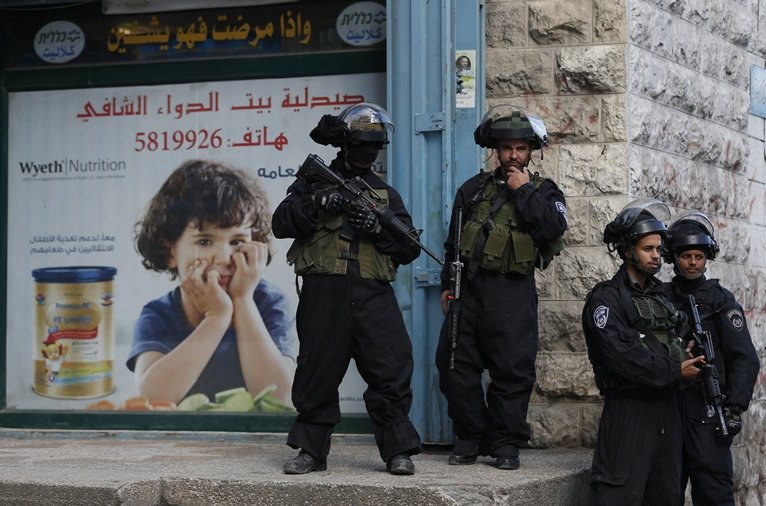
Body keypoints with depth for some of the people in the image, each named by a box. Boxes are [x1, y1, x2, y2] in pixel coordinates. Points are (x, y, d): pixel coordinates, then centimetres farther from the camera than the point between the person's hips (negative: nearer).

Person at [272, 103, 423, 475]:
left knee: (392, 370, -8)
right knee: (318, 372, 2)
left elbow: (409, 248, 12)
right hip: (324, 292, -1)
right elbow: (281, 223, 0)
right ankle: (311, 450, 13)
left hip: (373, 295, 2)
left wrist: (378, 227, -5)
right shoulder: (314, 181, 13)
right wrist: (318, 203, -14)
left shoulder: (386, 194, 19)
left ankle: (398, 451, -2)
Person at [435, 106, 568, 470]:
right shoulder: (474, 189, 16)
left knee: (512, 370, -4)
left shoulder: (543, 192, 8)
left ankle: (506, 444, 5)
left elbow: (554, 228, -14)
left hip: (513, 293, -3)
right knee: (456, 364, 2)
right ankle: (469, 439, 12)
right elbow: (453, 241, 19)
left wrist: (524, 191, -8)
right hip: (469, 287, 3)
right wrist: (447, 284, 13)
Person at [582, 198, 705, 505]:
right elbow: (621, 355, -17)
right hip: (629, 410, -8)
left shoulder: (662, 298, 19)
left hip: (667, 410, 8)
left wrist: (688, 355, 2)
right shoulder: (606, 298, -6)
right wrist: (675, 371, -13)